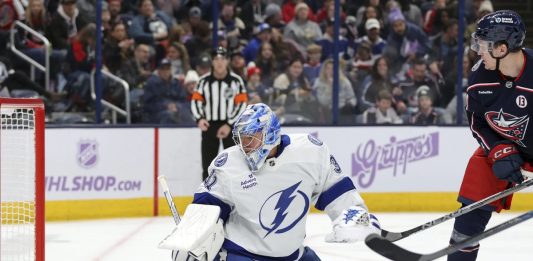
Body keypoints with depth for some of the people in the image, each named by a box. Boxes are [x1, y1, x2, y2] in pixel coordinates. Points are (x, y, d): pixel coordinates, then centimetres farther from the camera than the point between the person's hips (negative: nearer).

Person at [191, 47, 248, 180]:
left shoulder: (236, 80, -3)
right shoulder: (204, 81, 1)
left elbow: (242, 104, -5)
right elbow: (195, 101, 3)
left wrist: (229, 125, -12)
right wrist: (200, 118, -16)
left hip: (230, 125, -2)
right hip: (209, 125, 2)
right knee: (208, 163, 3)